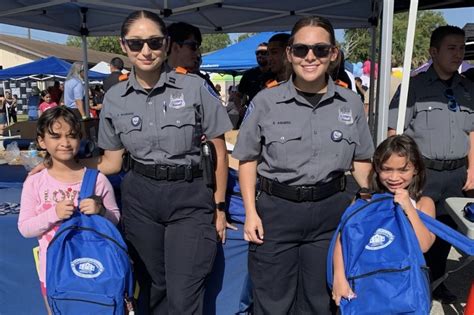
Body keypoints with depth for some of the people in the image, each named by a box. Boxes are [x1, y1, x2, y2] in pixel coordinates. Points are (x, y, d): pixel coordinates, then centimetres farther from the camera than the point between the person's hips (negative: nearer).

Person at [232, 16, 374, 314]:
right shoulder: (265, 101, -4)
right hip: (276, 211, -1)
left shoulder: (351, 103, 2)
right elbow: (248, 160, 2)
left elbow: (361, 161, 10)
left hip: (331, 212, 2)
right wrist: (251, 212, -5)